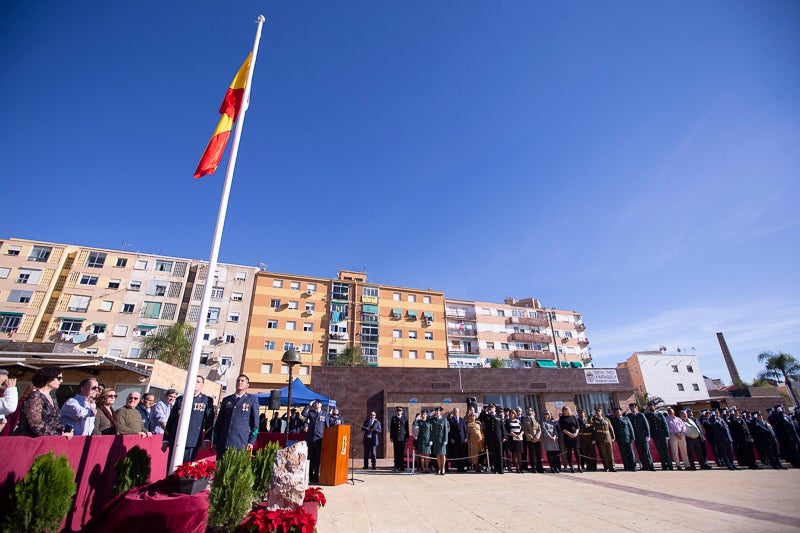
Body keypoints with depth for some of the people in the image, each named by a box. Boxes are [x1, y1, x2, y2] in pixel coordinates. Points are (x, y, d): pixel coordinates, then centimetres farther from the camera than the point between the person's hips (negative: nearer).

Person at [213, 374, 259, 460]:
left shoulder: (252, 400, 3)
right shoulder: (226, 399, 13)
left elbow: (255, 422, 1)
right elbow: (219, 421, 15)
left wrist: (251, 441, -5)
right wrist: (215, 441, 10)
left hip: (241, 444, -3)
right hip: (222, 443, 3)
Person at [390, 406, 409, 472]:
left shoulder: (405, 418, 5)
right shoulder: (393, 418, 7)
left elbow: (407, 428, 5)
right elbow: (391, 428, 7)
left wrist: (407, 436, 2)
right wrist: (391, 437, 2)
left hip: (402, 437, 0)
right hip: (395, 438, 1)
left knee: (402, 452, 2)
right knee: (396, 452, 2)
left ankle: (402, 467, 11)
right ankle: (396, 466, 9)